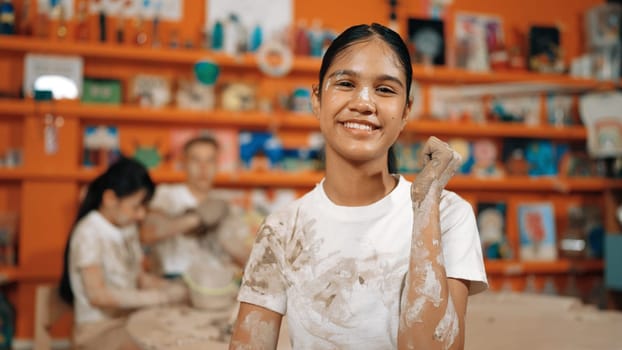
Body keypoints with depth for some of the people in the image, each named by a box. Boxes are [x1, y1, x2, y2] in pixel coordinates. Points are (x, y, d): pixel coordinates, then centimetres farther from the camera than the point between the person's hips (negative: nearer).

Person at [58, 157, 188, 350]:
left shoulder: (128, 229, 9)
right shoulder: (89, 233, -14)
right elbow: (97, 294, -22)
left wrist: (171, 288, -5)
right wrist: (158, 297, -23)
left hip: (130, 319, 7)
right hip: (99, 329, -7)